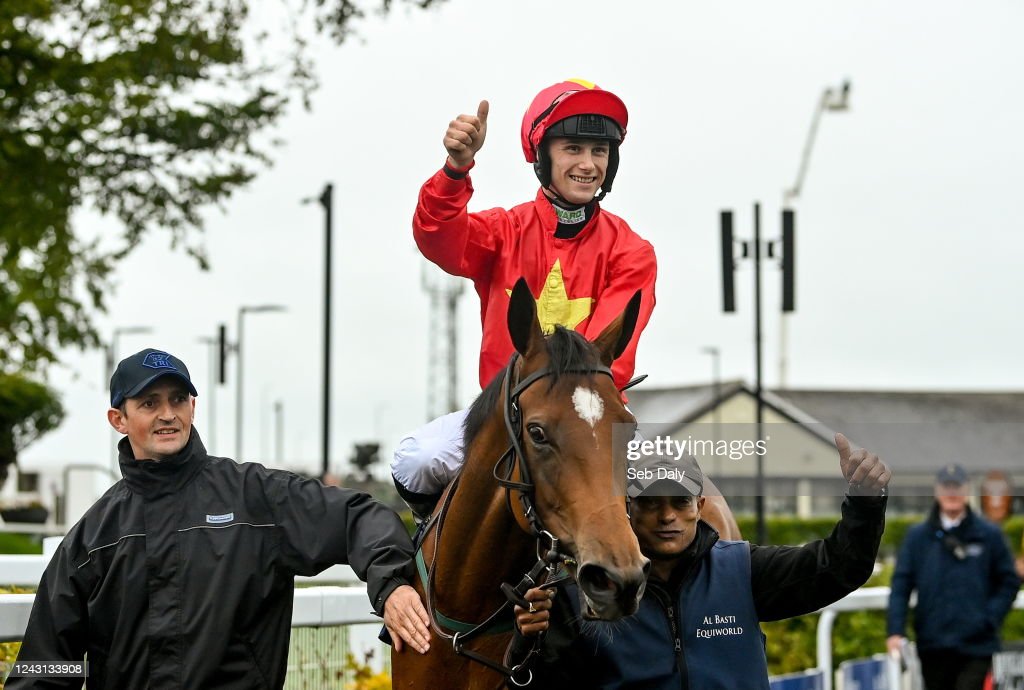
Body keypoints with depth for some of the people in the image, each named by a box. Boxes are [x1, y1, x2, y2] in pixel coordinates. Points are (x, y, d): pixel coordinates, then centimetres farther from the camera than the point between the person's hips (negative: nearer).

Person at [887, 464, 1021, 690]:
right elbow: (901, 585, 2)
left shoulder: (988, 535, 5)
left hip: (975, 647, -2)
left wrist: (991, 618, -4)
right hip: (932, 645, 2)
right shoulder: (918, 536, 6)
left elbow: (1009, 582, 9)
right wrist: (895, 630, -9)